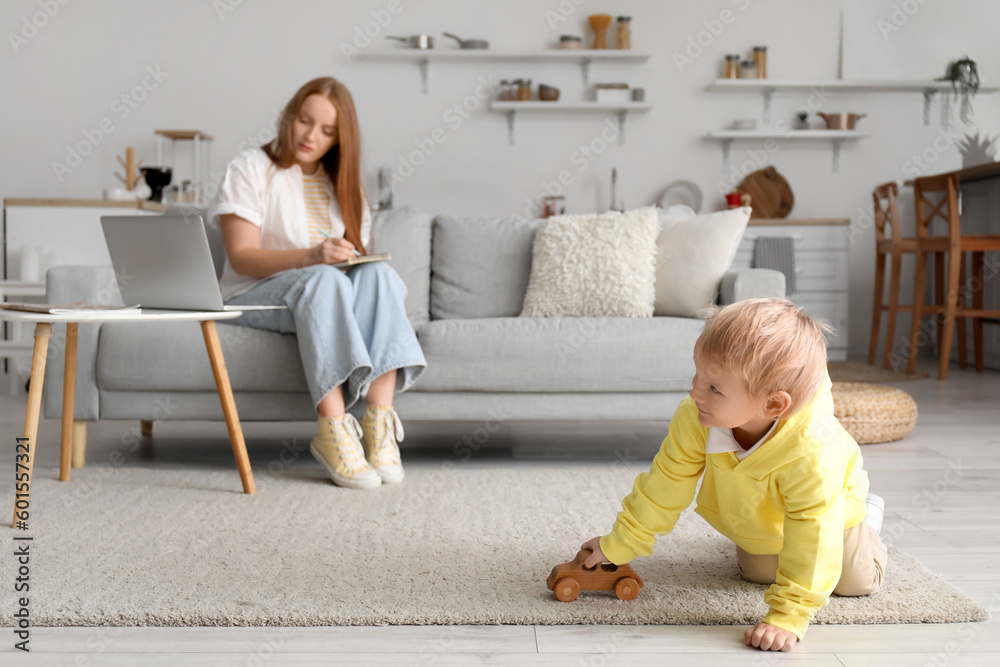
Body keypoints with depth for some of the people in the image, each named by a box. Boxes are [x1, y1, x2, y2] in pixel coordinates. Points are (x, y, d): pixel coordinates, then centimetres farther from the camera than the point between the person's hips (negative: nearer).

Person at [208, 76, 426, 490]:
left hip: (329, 299, 4)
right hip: (255, 297, -4)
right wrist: (311, 257, -26)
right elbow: (241, 257, -10)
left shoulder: (342, 184, 19)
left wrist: (354, 259, -11)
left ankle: (379, 422, -41)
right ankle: (333, 429, -46)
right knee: (323, 280, -38)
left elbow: (361, 256, 14)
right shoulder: (251, 168, 3)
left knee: (378, 274, -30)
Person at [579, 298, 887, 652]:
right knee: (758, 573, 11)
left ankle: (867, 514, 33)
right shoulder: (693, 418, -38)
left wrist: (788, 617, -44)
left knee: (856, 582, 5)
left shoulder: (811, 453, -49)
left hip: (827, 514, -3)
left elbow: (812, 537, -43)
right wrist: (619, 545, -19)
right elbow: (666, 483, -24)